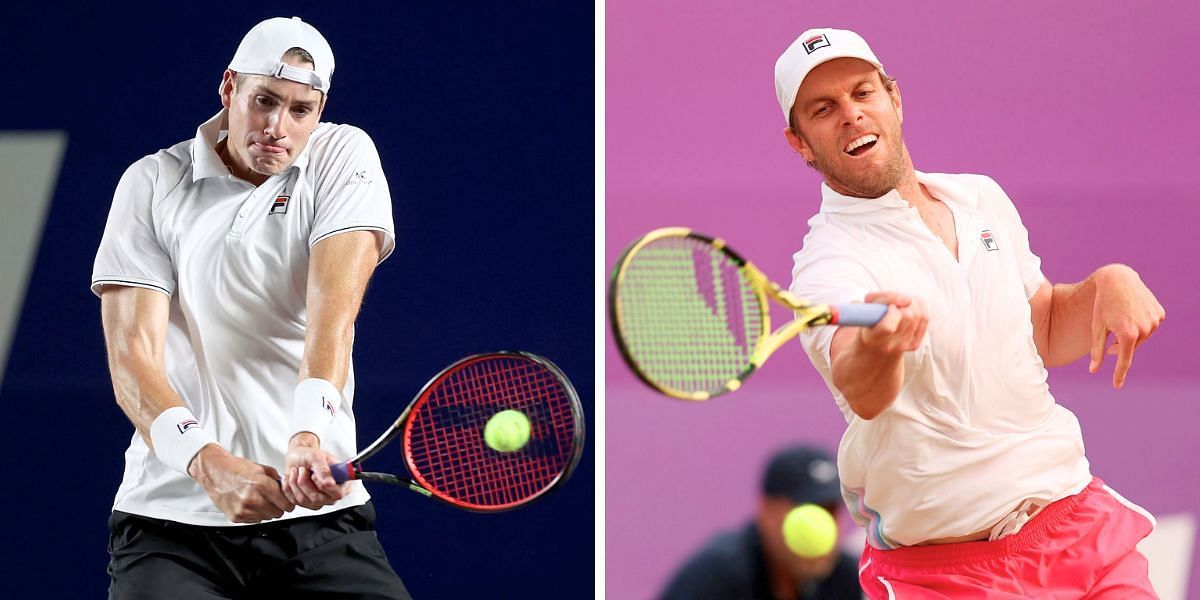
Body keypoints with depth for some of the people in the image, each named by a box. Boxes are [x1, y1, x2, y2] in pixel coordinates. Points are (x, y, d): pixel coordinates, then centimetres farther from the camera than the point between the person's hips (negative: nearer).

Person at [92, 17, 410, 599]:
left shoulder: (344, 156, 5)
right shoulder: (152, 184, 4)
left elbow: (334, 307, -12)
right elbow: (132, 354, -5)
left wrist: (309, 435, -30)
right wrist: (208, 462, -23)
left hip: (320, 510, 0)